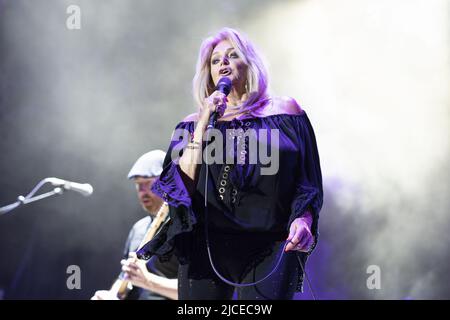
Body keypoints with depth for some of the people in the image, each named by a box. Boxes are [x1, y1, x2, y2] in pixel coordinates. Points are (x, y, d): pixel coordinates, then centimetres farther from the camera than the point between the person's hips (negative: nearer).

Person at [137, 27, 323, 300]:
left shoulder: (285, 112, 10)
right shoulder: (194, 123, 15)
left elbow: (309, 184, 6)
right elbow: (184, 184, 0)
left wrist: (303, 220, -13)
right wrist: (205, 122, -3)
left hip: (270, 248, -1)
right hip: (208, 247, 2)